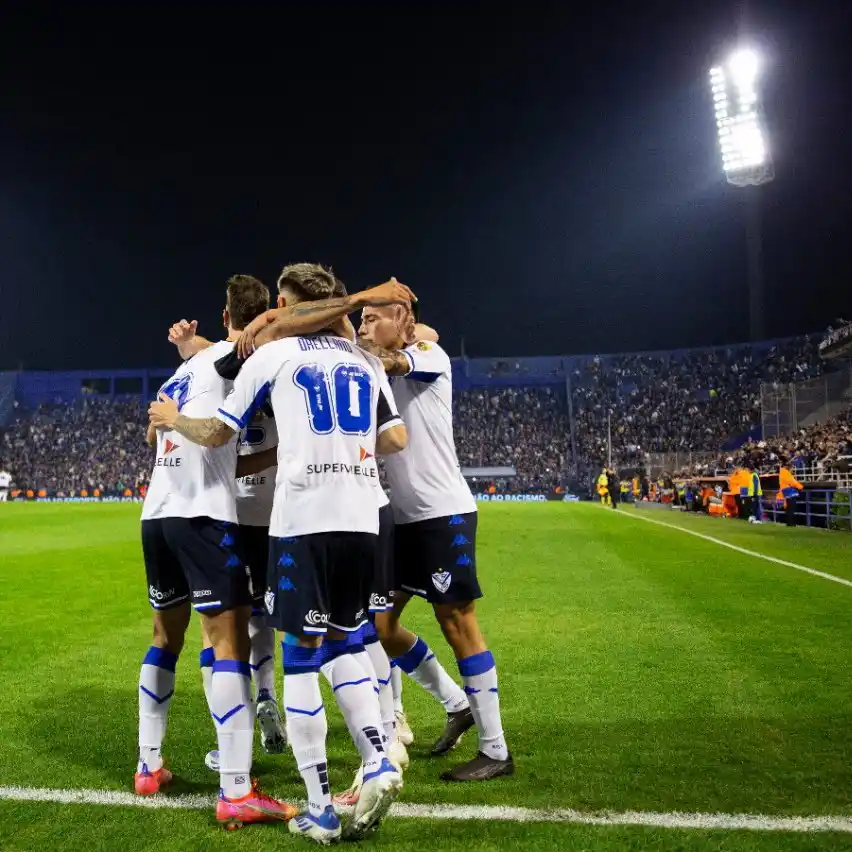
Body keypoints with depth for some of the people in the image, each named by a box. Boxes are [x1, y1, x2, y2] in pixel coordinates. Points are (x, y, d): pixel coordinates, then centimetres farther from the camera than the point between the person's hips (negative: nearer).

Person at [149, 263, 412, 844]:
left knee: (301, 656, 3)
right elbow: (396, 438, 10)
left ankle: (321, 811, 6)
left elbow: (217, 434, 8)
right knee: (339, 647, 19)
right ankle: (379, 764, 4)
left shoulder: (273, 355, 5)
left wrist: (172, 419, 28)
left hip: (304, 519, -5)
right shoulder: (366, 361, 18)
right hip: (362, 519, 5)